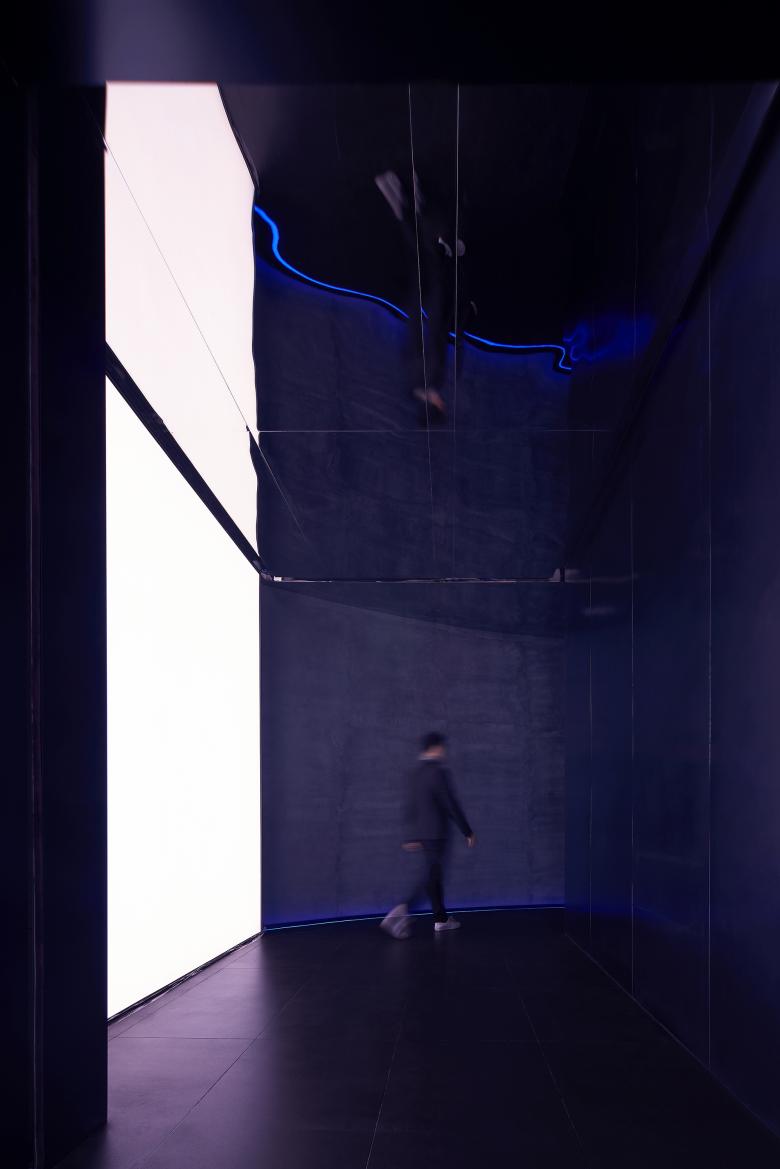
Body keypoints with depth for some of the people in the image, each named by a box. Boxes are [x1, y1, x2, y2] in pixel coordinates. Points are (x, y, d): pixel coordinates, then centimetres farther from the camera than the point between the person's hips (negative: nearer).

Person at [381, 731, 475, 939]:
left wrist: (409, 837, 16)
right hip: (433, 836, -8)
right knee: (428, 878, -9)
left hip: (414, 837, 8)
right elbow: (451, 806, -11)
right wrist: (468, 832, -3)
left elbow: (409, 807, 13)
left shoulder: (413, 774, 11)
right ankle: (402, 910, -26)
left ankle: (441, 919, 24)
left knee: (433, 877, 16)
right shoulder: (439, 772, -11)